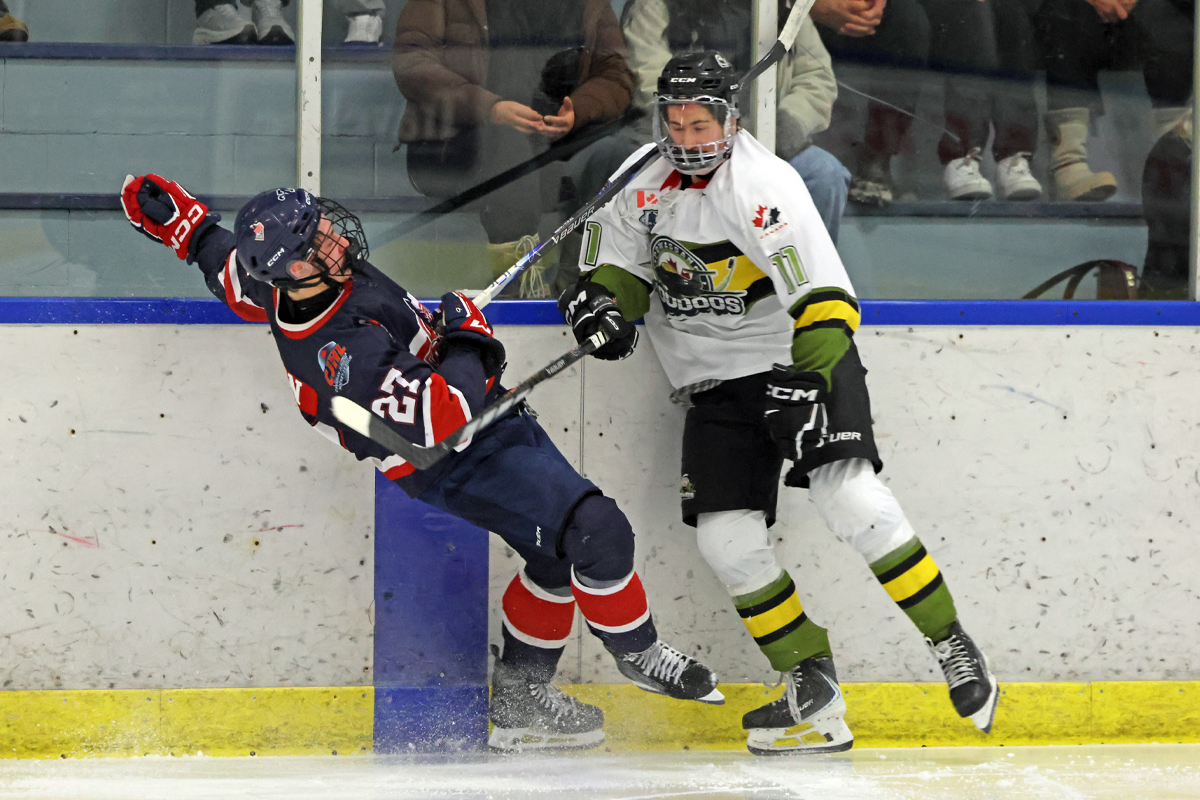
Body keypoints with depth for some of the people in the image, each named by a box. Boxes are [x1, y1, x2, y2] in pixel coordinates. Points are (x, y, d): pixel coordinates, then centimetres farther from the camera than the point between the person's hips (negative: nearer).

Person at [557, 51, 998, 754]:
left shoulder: (762, 184, -18)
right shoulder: (654, 187, 5)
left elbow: (824, 297, -27)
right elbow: (620, 247, 21)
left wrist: (810, 380, -37)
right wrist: (603, 300, -2)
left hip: (803, 357, -7)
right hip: (718, 381, 7)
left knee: (848, 494, -26)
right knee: (726, 536, -6)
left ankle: (953, 647, -17)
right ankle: (814, 689, 1)